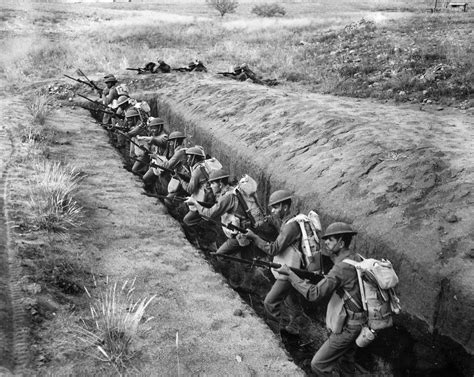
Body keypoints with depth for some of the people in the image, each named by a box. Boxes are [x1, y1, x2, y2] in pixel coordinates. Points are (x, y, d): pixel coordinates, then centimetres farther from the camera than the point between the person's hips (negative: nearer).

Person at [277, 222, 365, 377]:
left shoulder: (342, 268, -26)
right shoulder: (355, 258, 3)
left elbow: (314, 294, -29)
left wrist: (290, 274, -24)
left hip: (346, 328, -9)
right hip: (354, 323, 9)